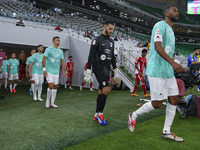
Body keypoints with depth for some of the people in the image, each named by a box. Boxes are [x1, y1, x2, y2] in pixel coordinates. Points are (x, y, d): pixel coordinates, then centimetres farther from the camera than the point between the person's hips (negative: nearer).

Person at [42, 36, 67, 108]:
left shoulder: (60, 51, 10)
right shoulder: (49, 49, -6)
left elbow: (62, 62, 12)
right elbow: (43, 60, -7)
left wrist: (65, 72, 7)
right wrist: (44, 70, -14)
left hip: (56, 72, 6)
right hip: (49, 72, -5)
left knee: (55, 87, 6)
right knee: (51, 86, -13)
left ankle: (52, 103, 15)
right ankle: (47, 100, 10)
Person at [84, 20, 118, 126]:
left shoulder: (111, 41, 17)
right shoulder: (97, 40, -5)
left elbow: (112, 57, 22)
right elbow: (91, 56, -9)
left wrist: (115, 72, 20)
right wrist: (88, 72, -15)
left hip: (106, 71, 7)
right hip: (99, 70, -7)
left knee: (102, 92, 9)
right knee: (106, 90, -17)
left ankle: (97, 115, 18)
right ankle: (100, 113, -3)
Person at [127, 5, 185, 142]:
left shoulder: (171, 30, 21)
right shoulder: (160, 25, -9)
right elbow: (157, 46, -23)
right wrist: (173, 63, -32)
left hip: (168, 72, 9)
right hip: (157, 71, -9)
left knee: (174, 99, 6)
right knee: (157, 103, -5)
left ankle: (166, 131, 16)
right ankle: (133, 116, 18)